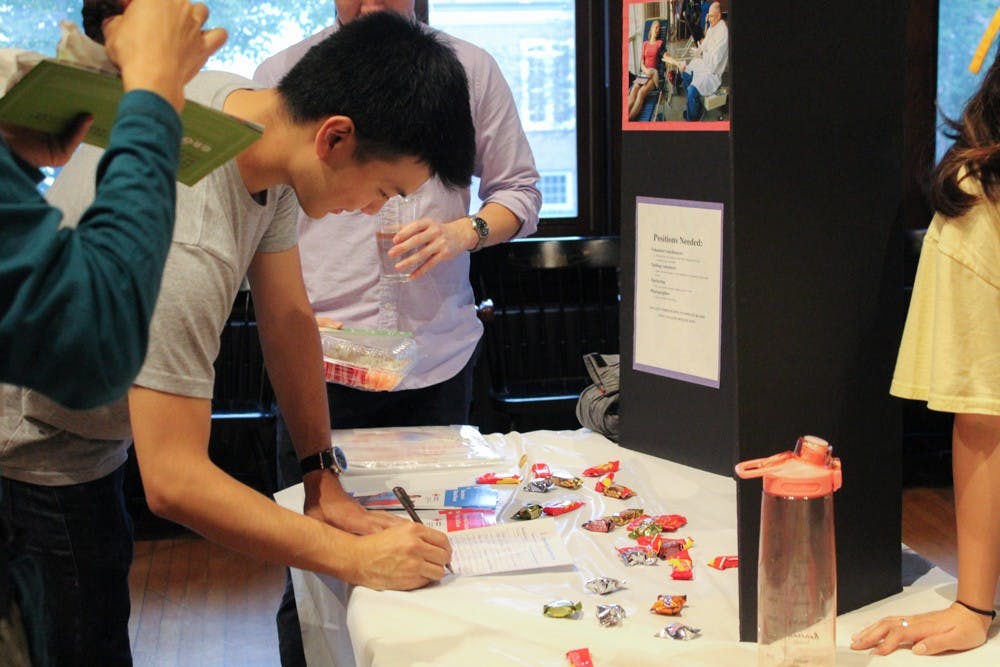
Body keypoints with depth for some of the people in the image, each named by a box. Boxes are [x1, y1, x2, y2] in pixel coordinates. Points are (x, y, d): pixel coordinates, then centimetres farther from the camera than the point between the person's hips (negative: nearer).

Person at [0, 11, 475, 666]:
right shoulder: (186, 239, -38)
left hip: (91, 437, 9)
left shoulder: (252, 106, -10)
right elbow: (173, 481, -37)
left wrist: (324, 479, -4)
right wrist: (357, 558, -33)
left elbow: (289, 317, -3)